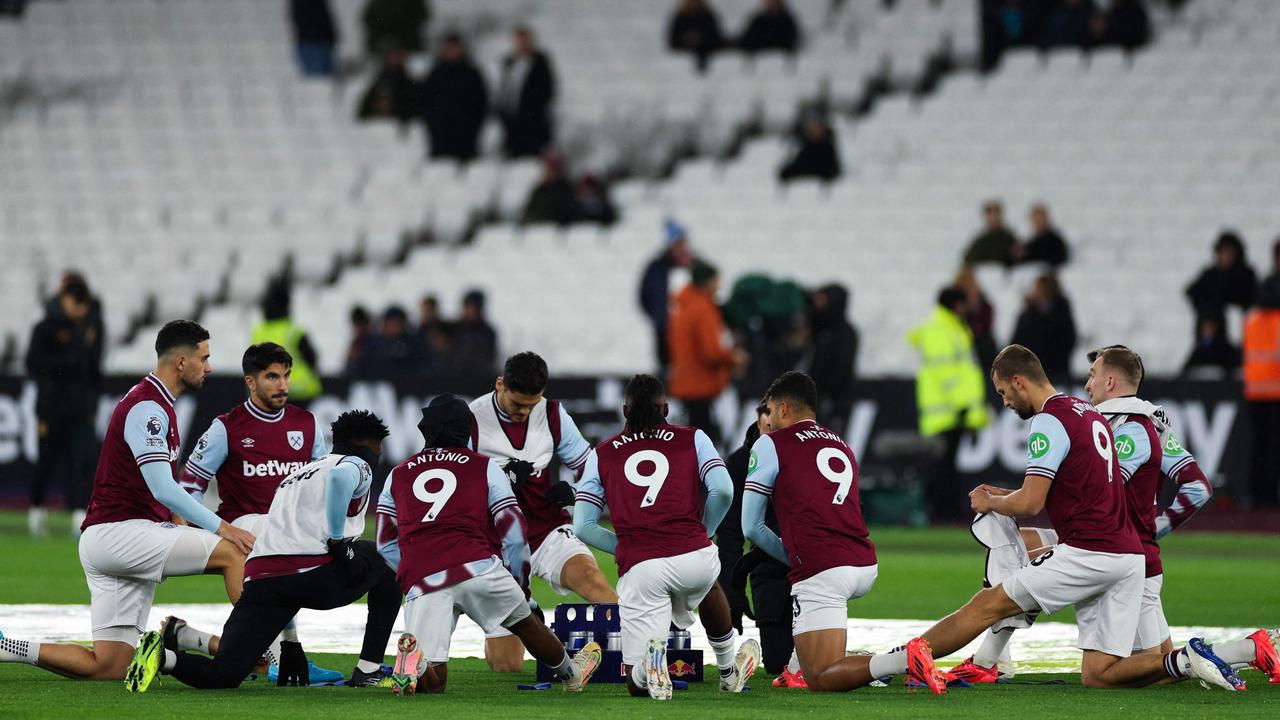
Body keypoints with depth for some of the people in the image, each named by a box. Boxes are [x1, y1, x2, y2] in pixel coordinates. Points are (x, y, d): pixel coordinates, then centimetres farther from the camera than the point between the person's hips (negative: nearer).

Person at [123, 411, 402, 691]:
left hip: (259, 578, 6)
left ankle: (165, 654, -30)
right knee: (385, 568, 25)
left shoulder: (298, 472, 36)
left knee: (222, 675, -1)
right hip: (314, 572, -6)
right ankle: (368, 671, 18)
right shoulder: (357, 466, 12)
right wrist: (338, 540, -10)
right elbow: (340, 478, -16)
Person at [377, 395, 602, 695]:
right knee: (524, 621, 29)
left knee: (433, 683, 1)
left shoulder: (398, 474, 24)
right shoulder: (485, 468, 17)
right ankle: (570, 672, 44)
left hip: (420, 579, 1)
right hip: (475, 566, -1)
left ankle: (413, 657, -28)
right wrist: (520, 584, 27)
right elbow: (514, 535, 13)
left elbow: (386, 544, 22)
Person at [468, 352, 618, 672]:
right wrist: (503, 478, -23)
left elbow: (585, 463, 13)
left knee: (588, 575, -35)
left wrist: (571, 490, -10)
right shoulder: (471, 422, -9)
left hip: (549, 530, 2)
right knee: (506, 665, -3)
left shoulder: (552, 415, 2)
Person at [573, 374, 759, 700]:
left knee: (637, 684, 8)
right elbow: (723, 490, -1)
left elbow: (583, 526, 9)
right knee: (706, 586, 42)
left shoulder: (601, 454, 18)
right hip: (694, 556, 1)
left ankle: (652, 654, -23)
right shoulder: (692, 439, 15)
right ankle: (729, 670, 42)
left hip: (638, 569, -1)